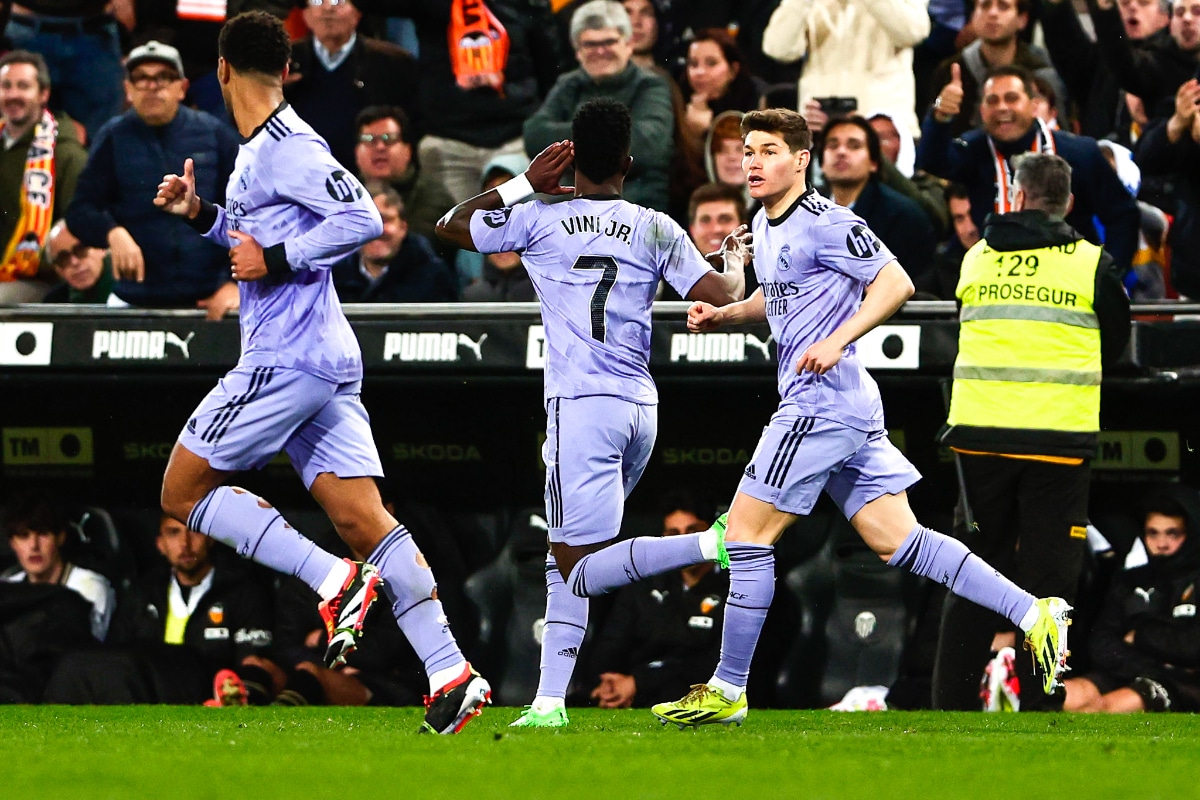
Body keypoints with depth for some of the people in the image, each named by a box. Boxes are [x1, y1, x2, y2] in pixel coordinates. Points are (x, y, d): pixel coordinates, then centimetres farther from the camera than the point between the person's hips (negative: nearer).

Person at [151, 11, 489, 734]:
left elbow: (363, 219, -21)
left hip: (287, 359, -9)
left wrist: (275, 260, -18)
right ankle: (451, 673, -12)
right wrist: (202, 215, 22)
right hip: (329, 364, 9)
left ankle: (334, 580, -12)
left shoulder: (287, 148, -12)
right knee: (363, 519, -1)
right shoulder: (261, 151, 18)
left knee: (185, 493, 1)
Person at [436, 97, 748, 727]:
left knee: (582, 572, -8)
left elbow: (450, 225, 15)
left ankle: (713, 544, -28)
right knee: (565, 559, 14)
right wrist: (736, 263, 24)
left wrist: (525, 184, 18)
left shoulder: (538, 219, 2)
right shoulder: (657, 230, 6)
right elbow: (724, 295, 2)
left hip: (582, 405, -5)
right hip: (641, 407, 5)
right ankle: (550, 700, 7)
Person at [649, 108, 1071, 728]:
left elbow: (896, 283, -16)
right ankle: (1034, 614, 4)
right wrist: (722, 314, 15)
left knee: (745, 534, -6)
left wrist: (837, 340, -24)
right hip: (850, 408, 10)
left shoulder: (825, 224, -13)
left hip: (822, 400, -10)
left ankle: (728, 690, 0)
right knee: (897, 541, 6)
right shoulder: (765, 225, 16)